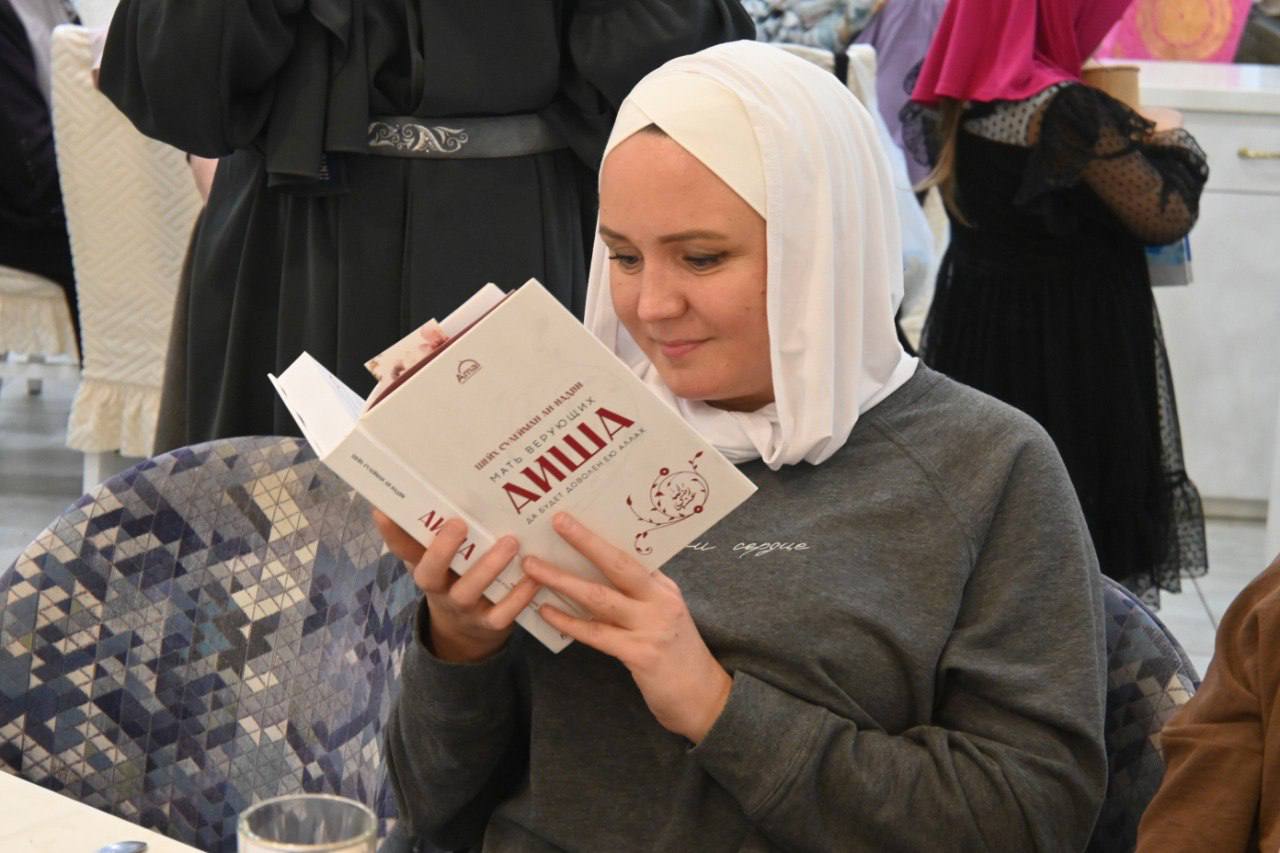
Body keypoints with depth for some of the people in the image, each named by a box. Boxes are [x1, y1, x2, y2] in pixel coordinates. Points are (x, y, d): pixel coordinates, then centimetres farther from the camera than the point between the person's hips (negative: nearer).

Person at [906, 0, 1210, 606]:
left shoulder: (954, 98, 2)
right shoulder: (1065, 111, -23)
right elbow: (1166, 217, -15)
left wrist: (1124, 131, 11)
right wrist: (1171, 144, 4)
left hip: (967, 334, 8)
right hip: (1071, 349, -8)